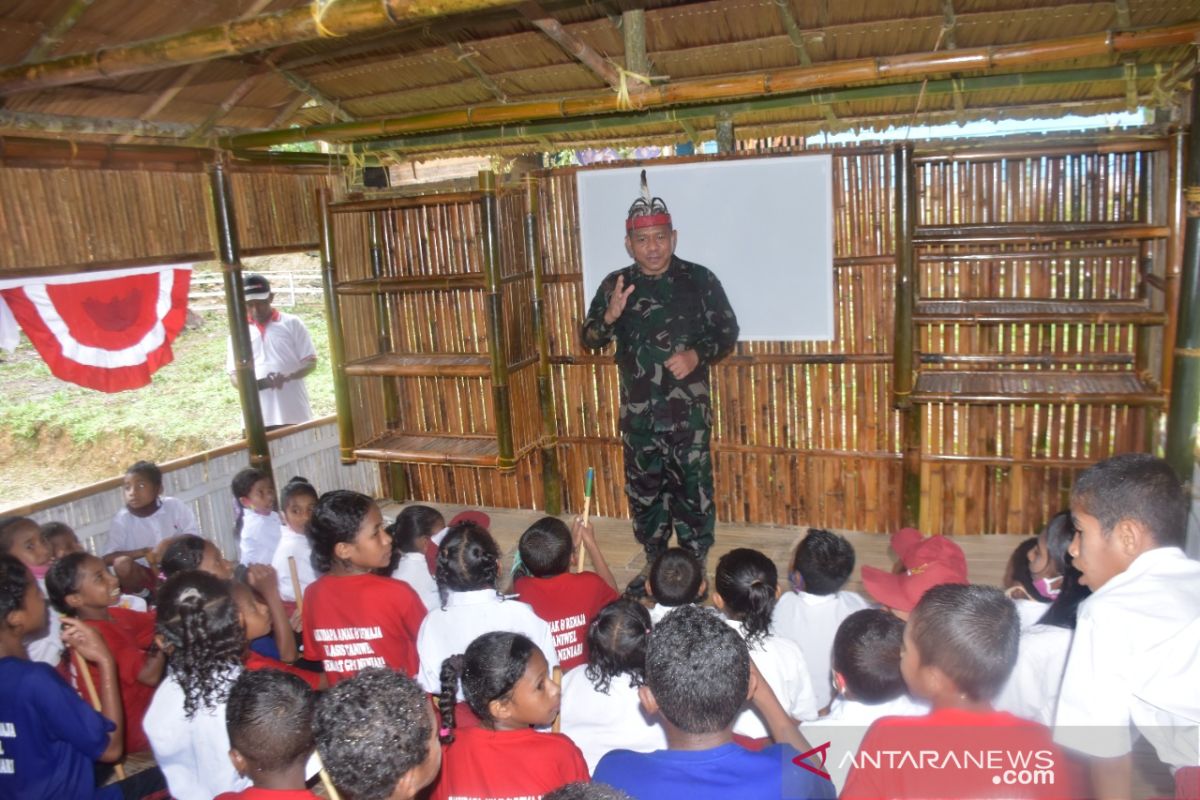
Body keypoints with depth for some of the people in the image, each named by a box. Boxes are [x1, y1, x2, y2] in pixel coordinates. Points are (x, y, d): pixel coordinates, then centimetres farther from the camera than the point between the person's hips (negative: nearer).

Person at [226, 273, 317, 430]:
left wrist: (289, 376, -18)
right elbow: (234, 375, 10)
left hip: (294, 414, -1)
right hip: (257, 419, 1)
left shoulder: (292, 323, 5)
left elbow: (310, 362, 3)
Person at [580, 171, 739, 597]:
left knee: (692, 490, 3)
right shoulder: (615, 285, 3)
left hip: (688, 410, -3)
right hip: (637, 412, 3)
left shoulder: (699, 279, -4)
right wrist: (610, 316, -14)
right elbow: (589, 340, 7)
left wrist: (698, 355, -17)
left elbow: (727, 333, 2)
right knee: (644, 489, 14)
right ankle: (653, 562, 31)